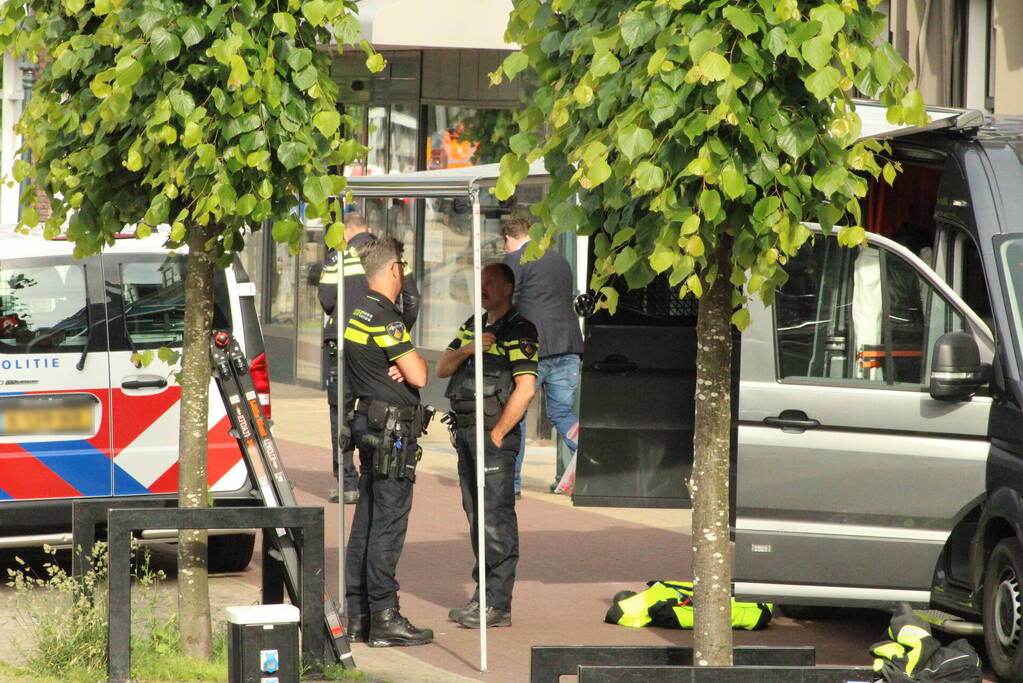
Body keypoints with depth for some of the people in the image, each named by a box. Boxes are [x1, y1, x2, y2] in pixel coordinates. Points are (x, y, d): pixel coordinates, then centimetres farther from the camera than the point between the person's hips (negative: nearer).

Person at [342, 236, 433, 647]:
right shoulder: (384, 317, -16)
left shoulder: (359, 313, 14)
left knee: (367, 520, 11)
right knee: (389, 522, -7)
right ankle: (383, 617, -7)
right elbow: (419, 376, -18)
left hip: (369, 424, 10)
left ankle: (357, 615, 14)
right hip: (392, 428, -10)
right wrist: (414, 362, 4)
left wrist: (402, 366, -2)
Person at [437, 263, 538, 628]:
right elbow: (441, 369, 15)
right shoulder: (473, 326, 19)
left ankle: (498, 604, -11)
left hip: (496, 432, -9)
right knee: (476, 517, 10)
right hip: (466, 430, 9)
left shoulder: (519, 331, -7)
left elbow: (525, 388, -14)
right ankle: (484, 596, 15)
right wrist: (466, 350, -5)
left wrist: (497, 435, -15)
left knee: (496, 519, -10)